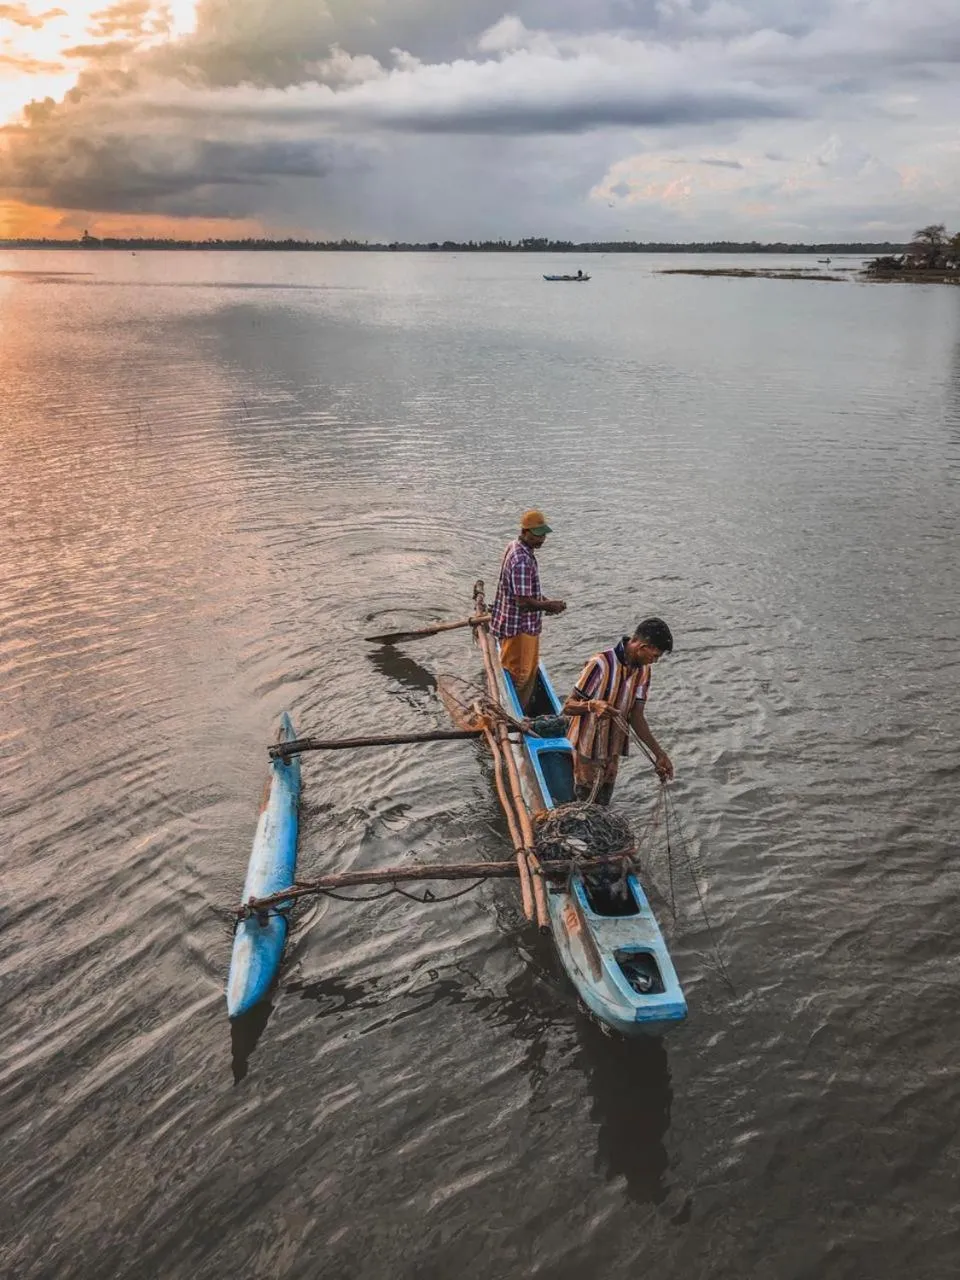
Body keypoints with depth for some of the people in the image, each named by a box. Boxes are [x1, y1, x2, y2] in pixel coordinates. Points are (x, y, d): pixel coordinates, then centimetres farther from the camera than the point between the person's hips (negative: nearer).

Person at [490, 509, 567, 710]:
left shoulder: (516, 547, 6)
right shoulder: (522, 561, -27)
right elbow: (523, 601, -28)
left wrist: (543, 601, 7)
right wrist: (550, 606, -15)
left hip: (526, 625, 10)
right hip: (519, 627, -10)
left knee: (530, 671, 21)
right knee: (518, 677, 4)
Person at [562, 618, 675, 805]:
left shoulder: (643, 671, 0)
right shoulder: (601, 664, -22)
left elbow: (636, 717, 0)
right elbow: (568, 707, -19)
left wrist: (659, 753, -8)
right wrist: (593, 705, -40)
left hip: (612, 751, 7)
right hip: (587, 750, -7)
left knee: (602, 805, 15)